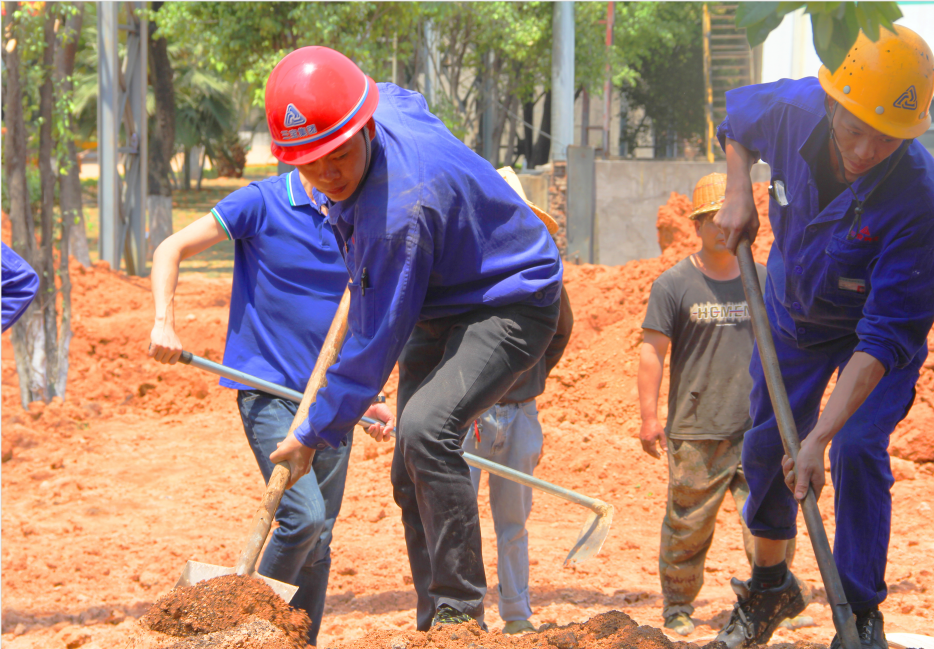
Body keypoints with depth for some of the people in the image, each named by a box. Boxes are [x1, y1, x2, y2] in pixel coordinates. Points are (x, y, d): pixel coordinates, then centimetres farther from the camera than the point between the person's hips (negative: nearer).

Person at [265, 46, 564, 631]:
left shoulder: (402, 209, -37)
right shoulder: (387, 103, -12)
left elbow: (378, 340, -29)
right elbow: (407, 102, 18)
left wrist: (316, 433, -19)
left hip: (509, 307, -10)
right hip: (440, 311, 10)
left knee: (427, 429, -32)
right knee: (412, 475, 8)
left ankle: (461, 614, -25)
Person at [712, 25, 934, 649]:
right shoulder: (792, 109, -29)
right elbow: (737, 116, 0)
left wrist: (821, 435, -44)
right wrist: (739, 193, -16)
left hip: (880, 328, -4)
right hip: (795, 312, 4)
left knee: (857, 448, -20)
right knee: (768, 444, 12)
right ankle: (770, 584, 36)